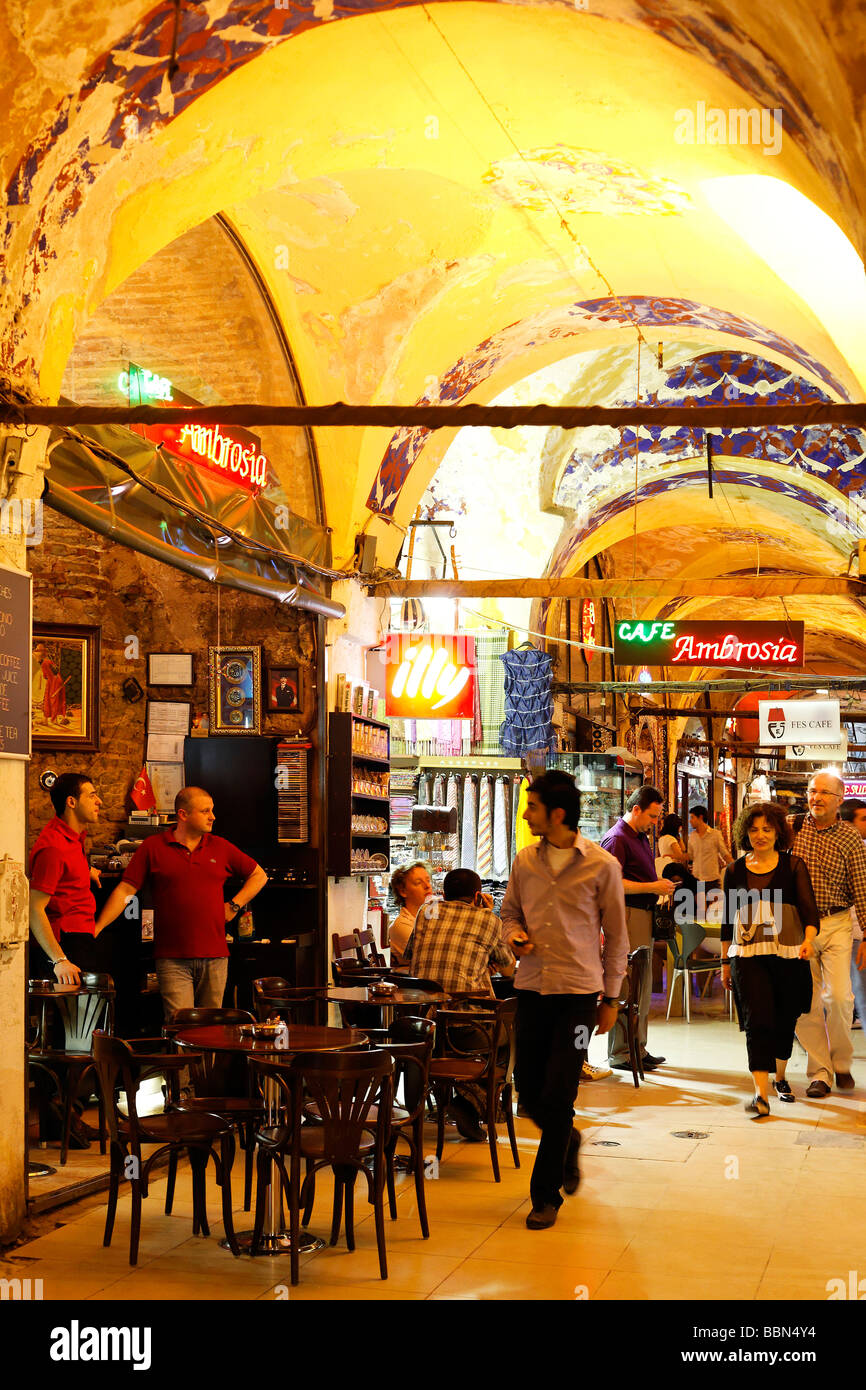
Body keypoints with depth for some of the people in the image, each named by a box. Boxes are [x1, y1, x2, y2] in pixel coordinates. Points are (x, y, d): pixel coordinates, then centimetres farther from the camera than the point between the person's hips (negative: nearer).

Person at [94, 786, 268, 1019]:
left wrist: (234, 905, 8)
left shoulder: (220, 847, 10)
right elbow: (125, 891, 0)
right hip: (173, 958, -3)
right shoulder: (153, 847, 2)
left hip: (215, 956, 3)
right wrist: (96, 929, -8)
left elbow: (259, 875, 20)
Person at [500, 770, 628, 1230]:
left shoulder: (602, 865, -4)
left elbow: (616, 936, 3)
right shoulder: (525, 861, 6)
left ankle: (546, 1195, 8)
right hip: (532, 986, 4)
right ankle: (568, 1140, 39)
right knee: (529, 1092, 7)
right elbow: (510, 912, 19)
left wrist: (610, 998, 3)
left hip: (579, 990, -4)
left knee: (558, 1096, -6)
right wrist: (513, 935, -4)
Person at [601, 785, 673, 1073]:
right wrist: (652, 887, -18)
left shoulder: (641, 836, 19)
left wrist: (660, 885, 12)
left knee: (642, 986, 13)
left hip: (643, 915, 10)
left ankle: (637, 1048, 20)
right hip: (626, 915, -10)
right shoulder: (617, 839, -12)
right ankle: (620, 1053, -4)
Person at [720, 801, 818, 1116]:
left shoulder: (793, 866, 2)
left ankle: (780, 1078, 36)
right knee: (757, 1021, -12)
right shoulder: (735, 871, 8)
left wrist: (808, 939, -24)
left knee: (784, 1021, 11)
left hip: (788, 955, 0)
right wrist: (725, 963, 14)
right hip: (748, 956, 0)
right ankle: (761, 1093, -15)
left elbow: (808, 907, -5)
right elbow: (727, 919, 14)